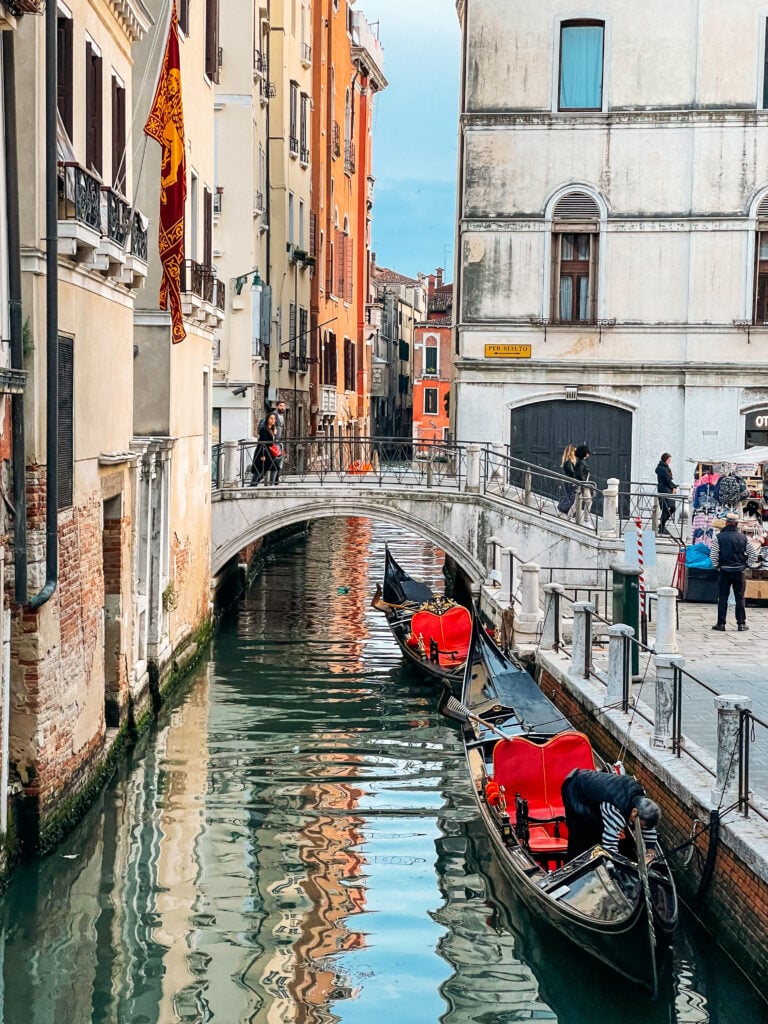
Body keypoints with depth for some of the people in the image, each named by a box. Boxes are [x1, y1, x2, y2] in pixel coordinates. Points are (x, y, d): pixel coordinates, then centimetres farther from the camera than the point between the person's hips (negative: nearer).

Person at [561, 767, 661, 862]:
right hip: (574, 791, -8)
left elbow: (649, 828, 1)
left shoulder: (641, 798, -15)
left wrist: (650, 855, -4)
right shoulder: (615, 810, -39)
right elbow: (609, 848, -35)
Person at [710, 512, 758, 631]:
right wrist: (747, 565, 13)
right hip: (739, 571, 2)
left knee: (722, 598, 4)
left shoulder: (719, 537, -5)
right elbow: (753, 555, 3)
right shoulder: (743, 537, 3)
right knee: (740, 598, 8)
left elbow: (713, 555, -10)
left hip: (724, 571, -2)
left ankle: (721, 624, 4)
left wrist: (716, 566, 4)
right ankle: (741, 624, 9)